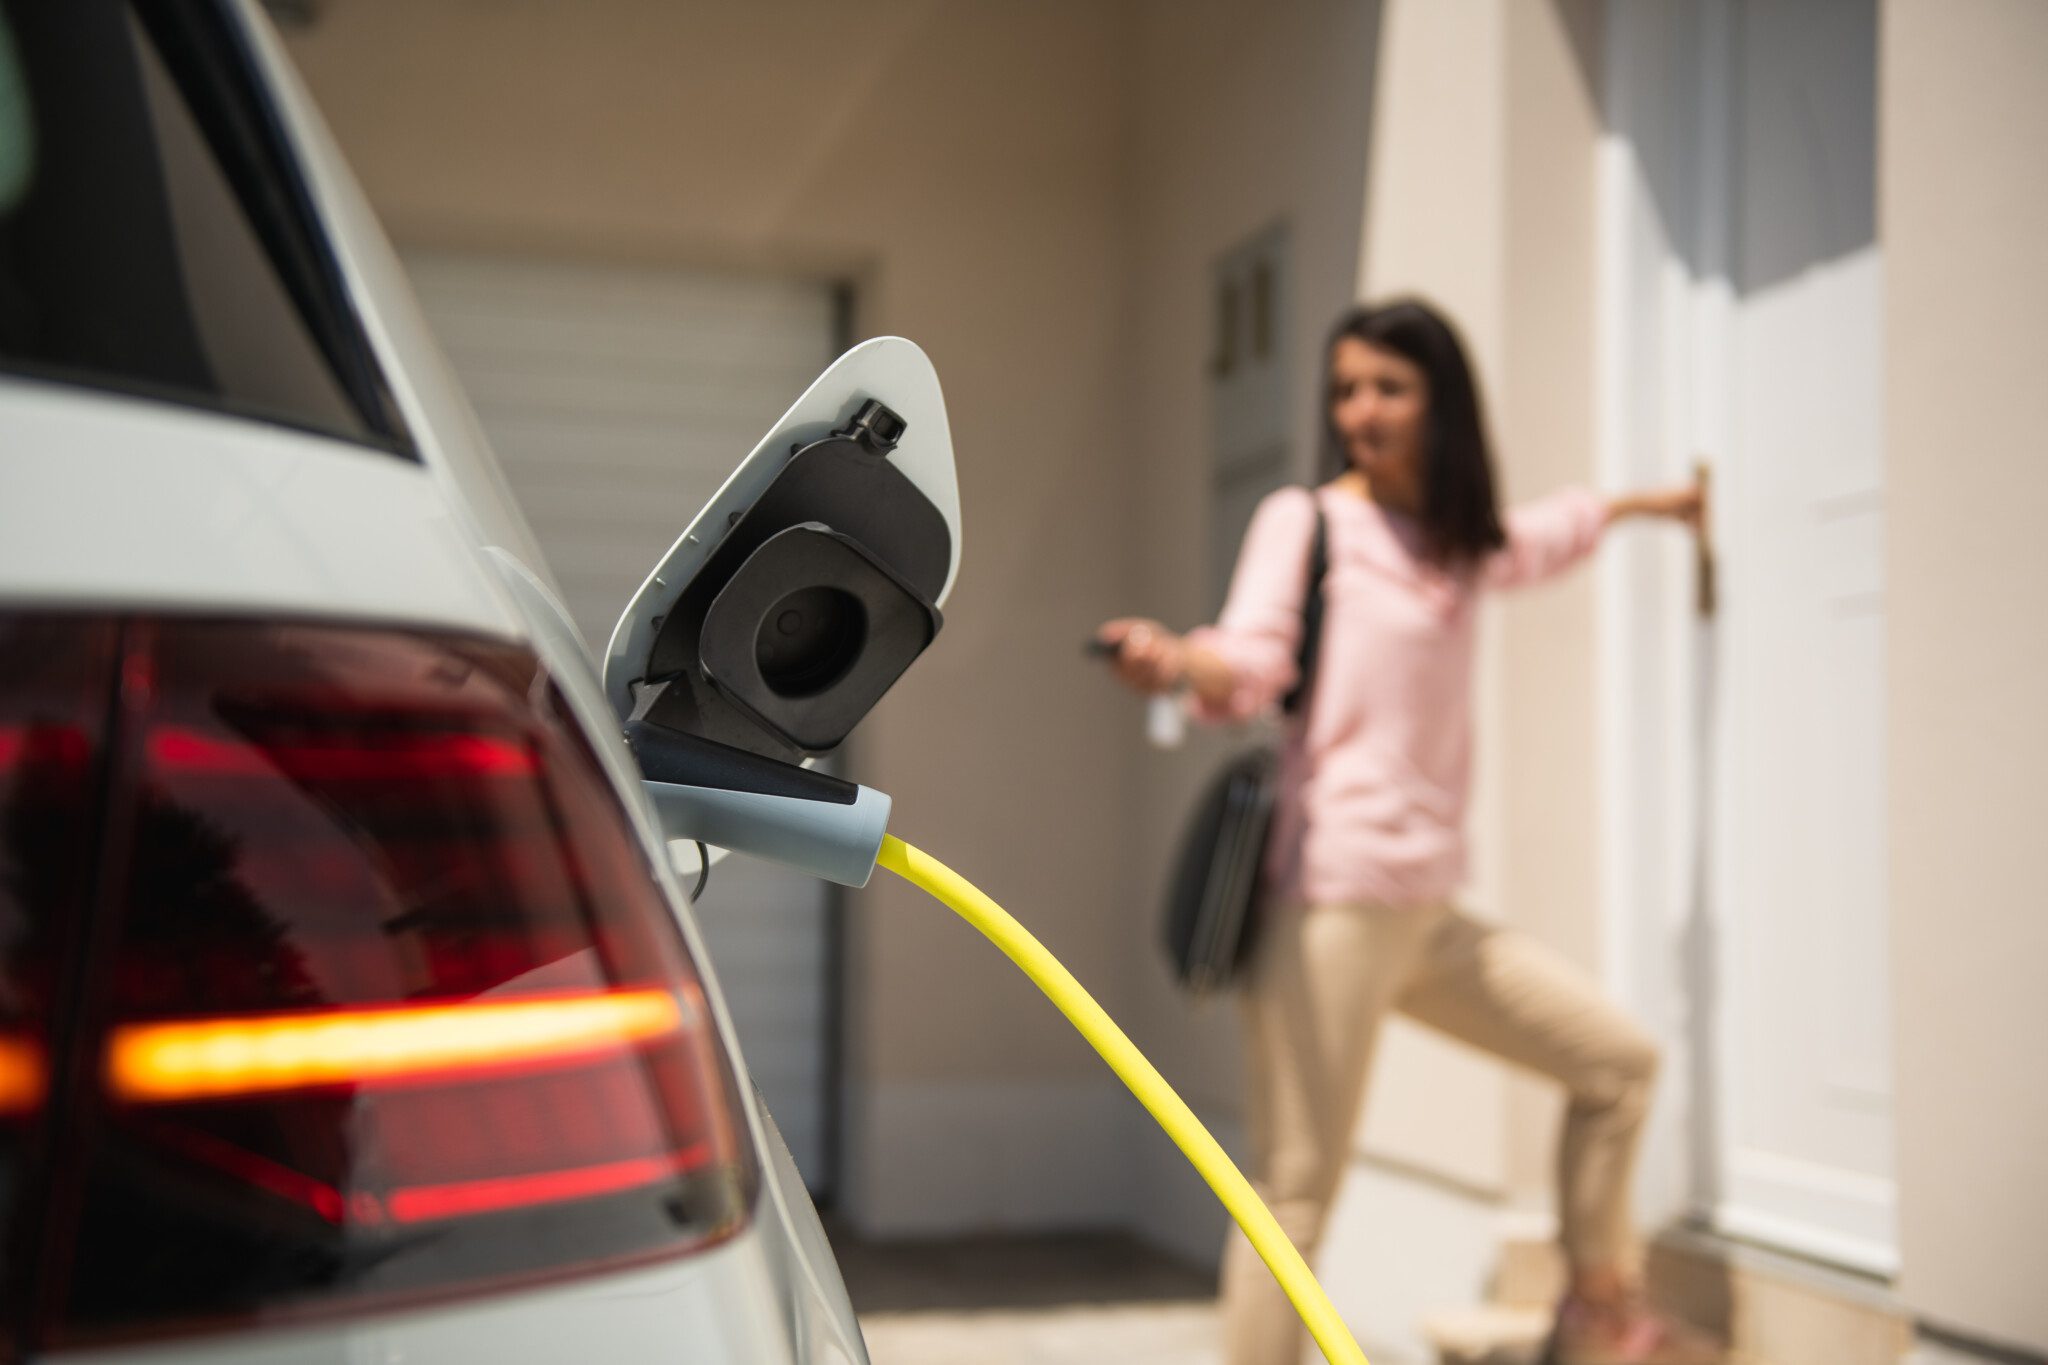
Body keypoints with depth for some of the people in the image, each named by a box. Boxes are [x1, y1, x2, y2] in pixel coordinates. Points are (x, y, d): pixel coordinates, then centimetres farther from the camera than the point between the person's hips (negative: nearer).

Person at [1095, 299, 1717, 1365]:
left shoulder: (1455, 544, 18)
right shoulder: (1305, 520, 0)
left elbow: (1535, 540, 41)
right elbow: (1253, 661, -16)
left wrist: (1636, 504, 55)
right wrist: (1177, 660, -38)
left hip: (1424, 907, 7)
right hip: (1330, 896, -7)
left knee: (1617, 1061, 15)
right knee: (1296, 1194, -10)